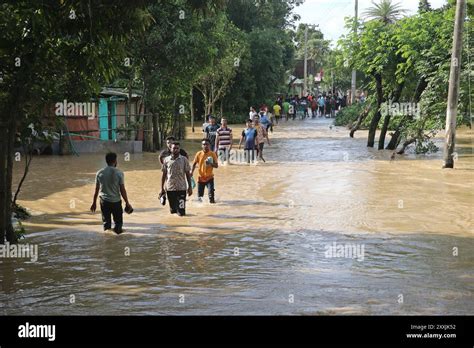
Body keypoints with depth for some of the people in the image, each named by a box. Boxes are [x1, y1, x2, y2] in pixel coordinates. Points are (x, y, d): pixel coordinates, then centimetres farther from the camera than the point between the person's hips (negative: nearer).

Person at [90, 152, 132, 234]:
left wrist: (94, 203, 14)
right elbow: (122, 190, -7)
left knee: (106, 221, 13)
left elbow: (96, 190, 4)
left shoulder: (100, 173, -1)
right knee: (118, 221, 11)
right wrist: (127, 203, 3)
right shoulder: (119, 173, -9)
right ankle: (117, 228, -10)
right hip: (116, 201, -2)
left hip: (104, 201, 2)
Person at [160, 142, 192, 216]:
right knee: (172, 210, 8)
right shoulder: (166, 160, 4)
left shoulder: (184, 159, 0)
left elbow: (188, 173, 3)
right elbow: (164, 174, 8)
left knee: (181, 212, -8)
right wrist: (162, 188, 7)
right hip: (170, 188, 1)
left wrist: (190, 187, -1)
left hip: (181, 188, -1)